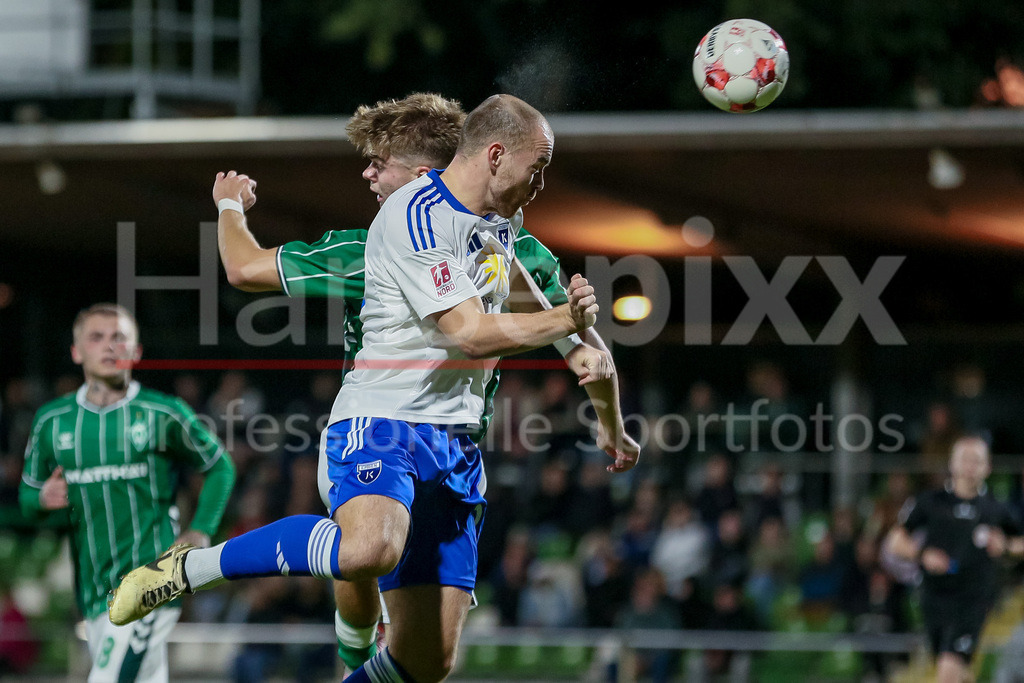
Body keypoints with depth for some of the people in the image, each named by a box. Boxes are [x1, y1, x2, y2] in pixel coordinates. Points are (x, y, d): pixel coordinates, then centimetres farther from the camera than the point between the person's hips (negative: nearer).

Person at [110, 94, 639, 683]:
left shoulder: (503, 220, 18)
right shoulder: (416, 215, -12)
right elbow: (471, 332, -19)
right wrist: (568, 320, -7)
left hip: (456, 447, 8)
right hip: (382, 420, -8)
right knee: (370, 548, -40)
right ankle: (187, 569, -21)